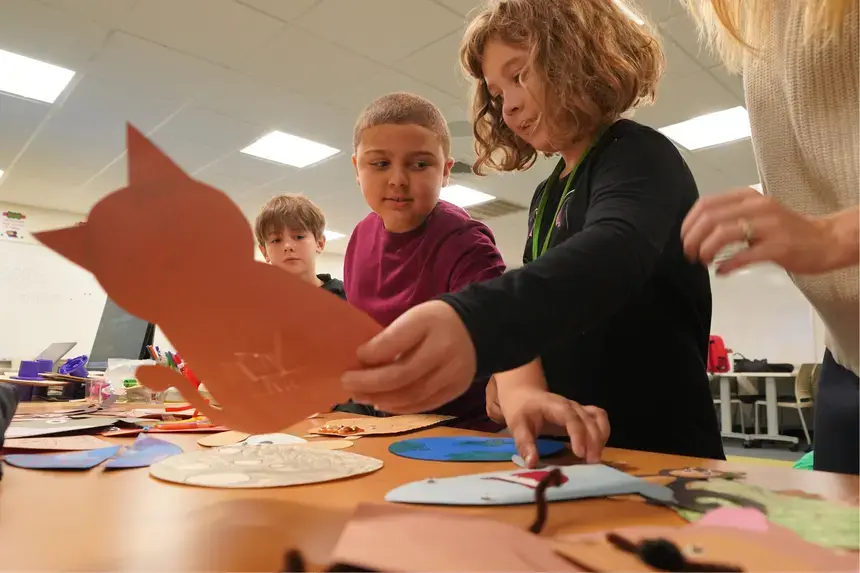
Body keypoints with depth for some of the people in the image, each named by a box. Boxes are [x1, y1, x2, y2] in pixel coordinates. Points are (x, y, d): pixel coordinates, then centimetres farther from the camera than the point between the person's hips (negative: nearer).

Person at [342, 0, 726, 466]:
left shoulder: (640, 157, -11)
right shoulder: (547, 194, 12)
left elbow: (614, 252, -32)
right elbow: (531, 302, 5)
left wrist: (470, 322, -50)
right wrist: (519, 387, -15)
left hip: (660, 457, -6)